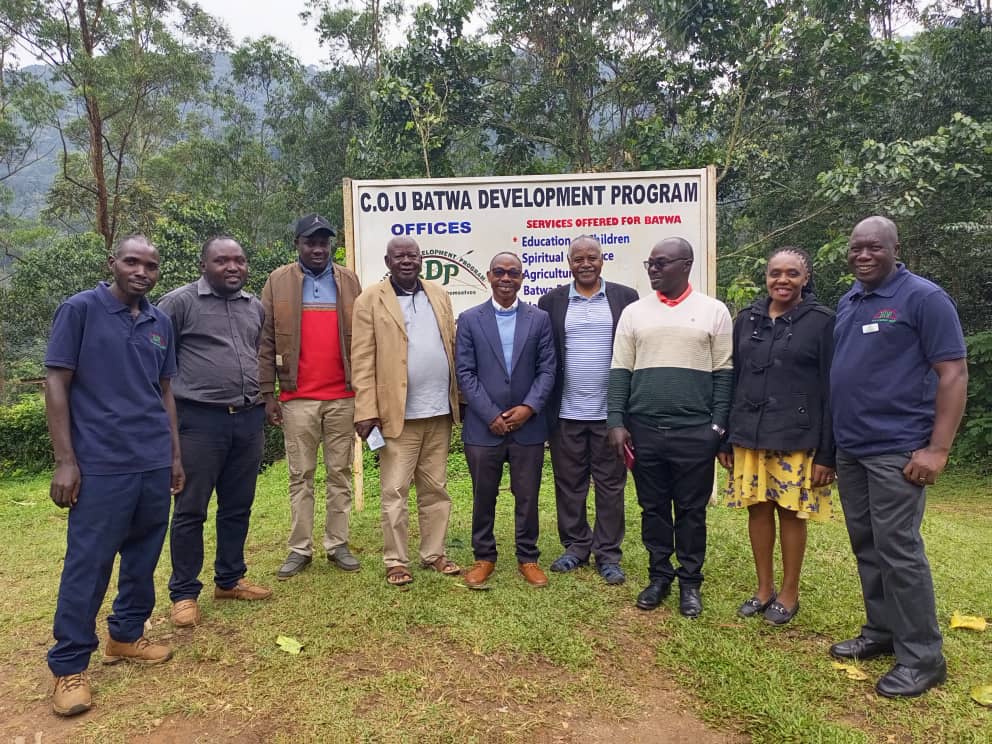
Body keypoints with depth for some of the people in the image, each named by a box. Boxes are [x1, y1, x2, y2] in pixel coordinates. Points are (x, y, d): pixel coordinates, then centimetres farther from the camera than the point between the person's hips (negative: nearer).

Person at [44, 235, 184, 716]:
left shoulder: (161, 322, 10)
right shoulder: (80, 309, -4)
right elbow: (56, 384, -6)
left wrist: (175, 453, 14)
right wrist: (65, 459, -11)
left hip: (154, 462, 5)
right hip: (101, 464, -5)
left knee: (143, 557, 14)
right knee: (88, 563, 2)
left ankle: (126, 635, 32)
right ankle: (69, 665, 16)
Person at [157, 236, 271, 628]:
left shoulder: (255, 306, 13)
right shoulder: (179, 302, -4)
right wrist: (170, 402, -3)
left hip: (249, 418, 5)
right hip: (199, 419, -5)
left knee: (238, 506, 13)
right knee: (190, 510, 4)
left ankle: (230, 579, 29)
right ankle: (184, 593, 17)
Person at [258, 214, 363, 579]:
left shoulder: (349, 280, 8)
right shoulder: (278, 281, 4)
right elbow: (266, 341, 2)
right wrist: (267, 393, -3)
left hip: (343, 395, 1)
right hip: (297, 397, -1)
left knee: (340, 473, 8)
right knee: (300, 476, 7)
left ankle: (337, 544, 19)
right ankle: (300, 549, 16)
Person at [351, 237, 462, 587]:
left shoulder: (439, 295, 12)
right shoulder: (370, 300, -2)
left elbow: (452, 347, 13)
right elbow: (363, 361, -7)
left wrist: (459, 398, 9)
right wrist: (366, 411, -13)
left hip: (440, 412, 5)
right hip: (398, 413, -4)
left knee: (436, 489, 14)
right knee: (394, 492, 4)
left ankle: (434, 553, 27)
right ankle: (396, 561, 17)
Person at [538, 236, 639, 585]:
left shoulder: (625, 298, 2)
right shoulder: (551, 302, 4)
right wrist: (543, 405, -2)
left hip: (610, 411, -1)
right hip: (565, 412, 1)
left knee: (610, 484, 8)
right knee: (569, 483, 10)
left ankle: (608, 554, 20)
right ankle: (575, 546, 26)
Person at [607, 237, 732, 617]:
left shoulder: (714, 311, 2)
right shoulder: (633, 312, 6)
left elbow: (724, 373, 1)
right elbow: (620, 372, 4)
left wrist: (718, 426, -5)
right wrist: (616, 423, -3)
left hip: (695, 431, -2)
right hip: (643, 429, 2)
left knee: (691, 511, 8)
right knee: (653, 508, 12)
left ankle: (690, 582, 24)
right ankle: (659, 575, 28)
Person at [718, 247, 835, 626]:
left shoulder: (821, 320, -4)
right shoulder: (747, 319, 7)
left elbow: (831, 389, -5)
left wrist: (827, 453, -9)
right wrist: (725, 438, 8)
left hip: (796, 438, -3)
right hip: (749, 434, 4)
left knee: (791, 512, 5)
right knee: (758, 509, 9)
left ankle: (789, 593, 23)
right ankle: (764, 589, 24)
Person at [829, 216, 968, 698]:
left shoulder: (923, 297, -8)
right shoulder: (846, 302, 12)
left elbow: (953, 374, -11)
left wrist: (938, 449, -17)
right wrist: (829, 438, 14)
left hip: (897, 450, -7)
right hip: (849, 448, 7)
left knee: (897, 548, -4)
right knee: (865, 546, 13)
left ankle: (922, 656, 10)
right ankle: (881, 632, 27)